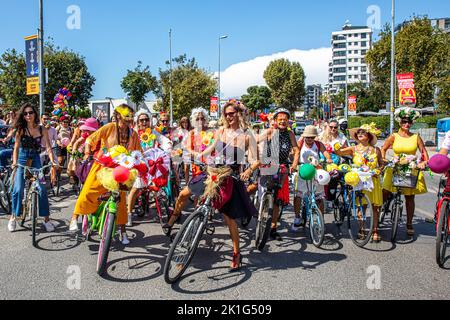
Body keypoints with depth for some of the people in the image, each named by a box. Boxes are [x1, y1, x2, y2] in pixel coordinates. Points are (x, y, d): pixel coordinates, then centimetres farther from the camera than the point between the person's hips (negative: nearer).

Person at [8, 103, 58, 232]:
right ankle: (13, 217, 12)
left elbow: (48, 147, -8)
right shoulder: (21, 129, -7)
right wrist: (14, 162, -26)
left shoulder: (42, 130, -4)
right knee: (18, 189, -8)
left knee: (42, 188, -6)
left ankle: (46, 218, 4)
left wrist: (52, 161, -23)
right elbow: (16, 147, -11)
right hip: (22, 160, -1)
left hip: (35, 160, 1)